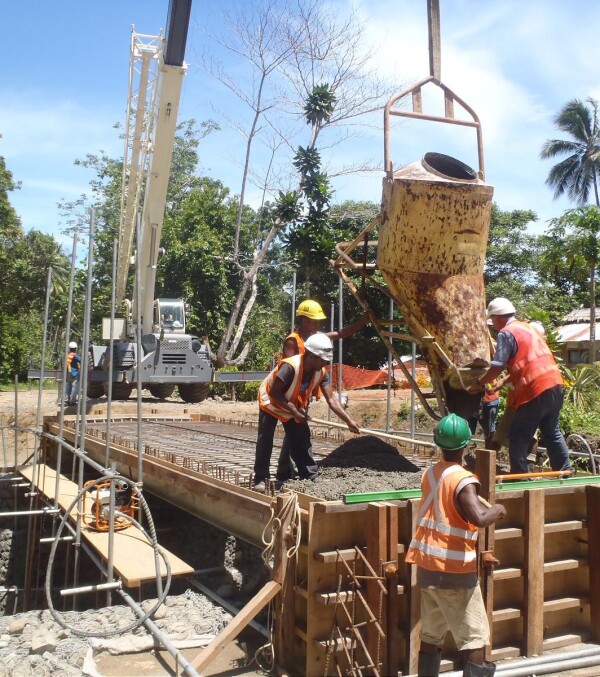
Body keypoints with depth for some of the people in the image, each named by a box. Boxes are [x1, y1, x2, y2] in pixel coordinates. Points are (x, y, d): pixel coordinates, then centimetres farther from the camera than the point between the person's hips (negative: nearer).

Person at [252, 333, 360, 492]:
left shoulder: (321, 373, -18)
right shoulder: (290, 366, -37)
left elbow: (331, 399, -18)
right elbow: (274, 392, -34)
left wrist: (349, 421, -25)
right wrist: (294, 411, -34)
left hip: (295, 407, 6)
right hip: (271, 403, -5)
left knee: (302, 441, 3)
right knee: (265, 441, -8)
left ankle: (311, 477, 9)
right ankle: (260, 479, 2)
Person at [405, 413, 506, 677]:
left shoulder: (429, 474, 5)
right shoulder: (463, 480, -17)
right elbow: (479, 518, -31)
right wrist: (497, 509, -12)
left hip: (426, 568, 7)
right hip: (455, 573, -7)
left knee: (430, 637, 15)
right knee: (475, 640, 3)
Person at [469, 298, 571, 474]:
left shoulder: (506, 333, -5)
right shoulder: (528, 327, 22)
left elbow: (497, 367, -12)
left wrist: (479, 384, 2)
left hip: (534, 390, -9)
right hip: (555, 384, 9)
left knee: (518, 438, 1)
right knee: (552, 432, 20)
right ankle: (565, 472, 25)